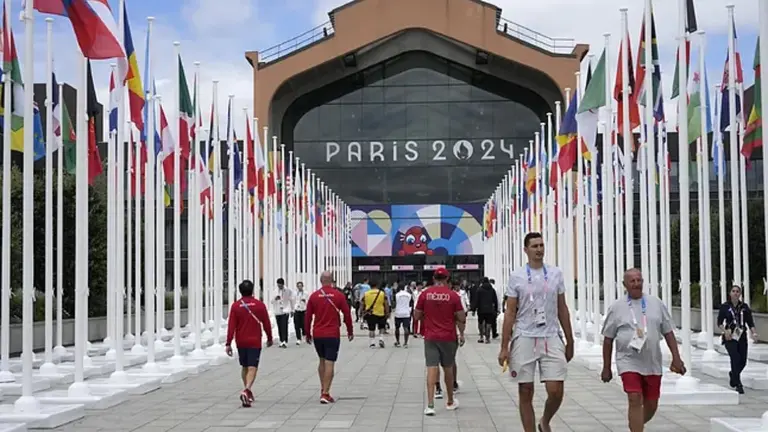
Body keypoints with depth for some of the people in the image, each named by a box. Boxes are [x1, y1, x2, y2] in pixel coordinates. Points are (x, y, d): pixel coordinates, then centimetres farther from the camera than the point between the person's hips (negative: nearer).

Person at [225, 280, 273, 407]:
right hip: (255, 342, -2)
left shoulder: (235, 306, -3)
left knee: (244, 367, 18)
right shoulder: (260, 305, -3)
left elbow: (231, 326, -5)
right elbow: (266, 324, 3)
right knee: (252, 368, -6)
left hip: (241, 342, 2)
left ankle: (247, 392, 26)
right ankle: (246, 390, -27)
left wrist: (228, 343, -3)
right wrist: (269, 338, 17)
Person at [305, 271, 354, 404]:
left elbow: (308, 317, 2)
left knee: (322, 361, 20)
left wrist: (307, 333, 13)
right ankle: (325, 394, -6)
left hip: (317, 334, 3)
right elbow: (347, 314, 0)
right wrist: (350, 331, 13)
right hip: (333, 334, -3)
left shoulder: (314, 296, 0)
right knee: (329, 363, -2)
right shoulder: (339, 295, -4)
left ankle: (323, 389, 25)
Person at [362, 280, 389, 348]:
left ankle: (372, 343, 8)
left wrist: (363, 313, 16)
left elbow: (363, 305, 7)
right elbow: (386, 305, -2)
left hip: (369, 314, 1)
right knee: (381, 328, 17)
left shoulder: (365, 294, 2)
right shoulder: (382, 294, -1)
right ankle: (381, 339, -1)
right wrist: (387, 313, 4)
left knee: (371, 329, 10)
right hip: (380, 314, -1)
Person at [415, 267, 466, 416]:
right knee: (448, 368, 14)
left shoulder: (425, 294, -3)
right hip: (449, 337, 0)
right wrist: (461, 334, 12)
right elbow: (461, 318, -4)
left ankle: (430, 404, -13)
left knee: (432, 368, -2)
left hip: (430, 337, 0)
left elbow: (417, 316, 3)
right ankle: (450, 402, 29)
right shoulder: (453, 295, -6)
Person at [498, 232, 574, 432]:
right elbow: (510, 313, 1)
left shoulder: (555, 274, 7)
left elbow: (562, 309, 11)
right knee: (526, 393, 3)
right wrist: (504, 347, -3)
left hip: (551, 339, 1)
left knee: (556, 391, -4)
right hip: (524, 339, -1)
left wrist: (570, 341, 10)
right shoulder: (516, 276, 0)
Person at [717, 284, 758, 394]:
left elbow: (750, 322, 5)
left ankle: (733, 374, 37)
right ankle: (738, 384, -7)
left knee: (743, 361, 5)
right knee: (735, 359, -15)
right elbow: (720, 322, 1)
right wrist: (725, 331, -16)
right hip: (730, 337, -3)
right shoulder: (724, 307, 0)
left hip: (742, 337, 3)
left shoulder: (744, 307, 5)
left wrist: (754, 333, -10)